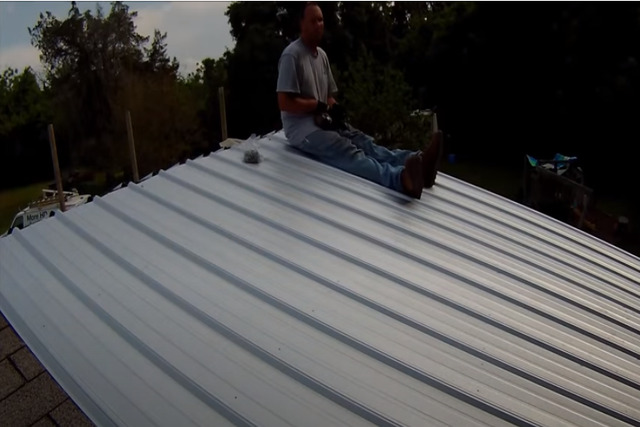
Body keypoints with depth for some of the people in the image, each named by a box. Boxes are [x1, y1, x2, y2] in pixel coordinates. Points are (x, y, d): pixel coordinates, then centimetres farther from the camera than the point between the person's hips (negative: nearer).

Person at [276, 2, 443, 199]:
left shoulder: (322, 55, 15)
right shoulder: (292, 55, -11)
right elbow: (284, 102, -18)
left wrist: (333, 106, -3)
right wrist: (318, 105, -13)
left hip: (324, 122, 8)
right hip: (301, 128, -8)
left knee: (365, 142, -19)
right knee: (348, 152, -33)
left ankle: (414, 162, -42)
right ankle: (401, 177, -58)